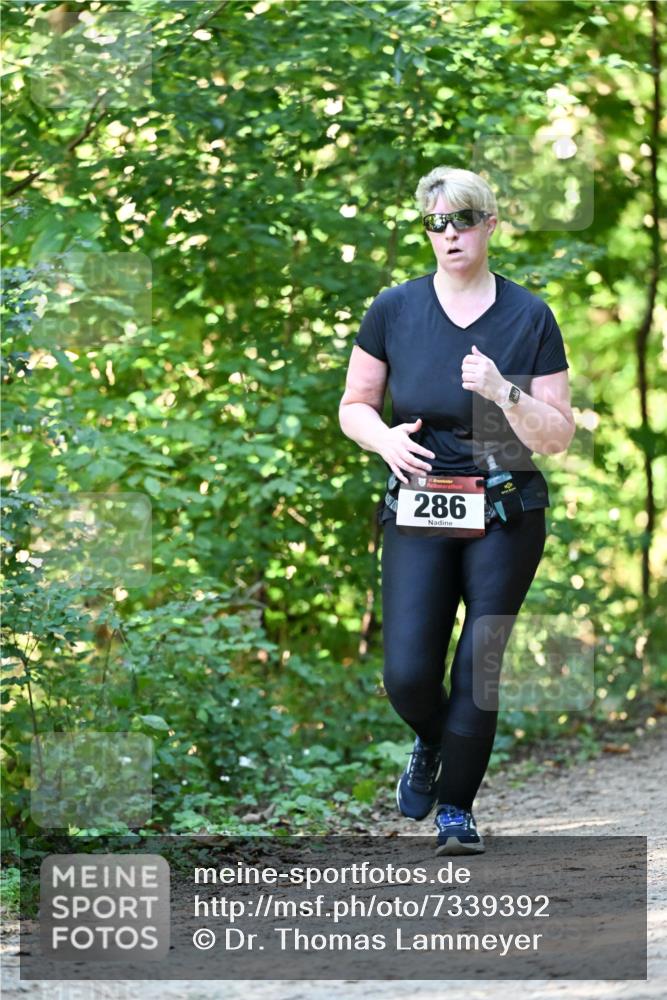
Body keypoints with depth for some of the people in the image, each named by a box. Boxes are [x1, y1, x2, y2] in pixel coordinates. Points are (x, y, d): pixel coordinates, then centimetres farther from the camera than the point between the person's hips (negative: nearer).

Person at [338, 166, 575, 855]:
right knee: (408, 674, -9)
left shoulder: (530, 318, -1)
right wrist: (384, 437, -11)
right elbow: (354, 405, 10)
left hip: (505, 516, 0)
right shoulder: (394, 310, 1)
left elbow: (557, 438, -2)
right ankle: (430, 742, 25)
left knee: (479, 666, -4)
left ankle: (456, 809, 12)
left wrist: (504, 392, -19)